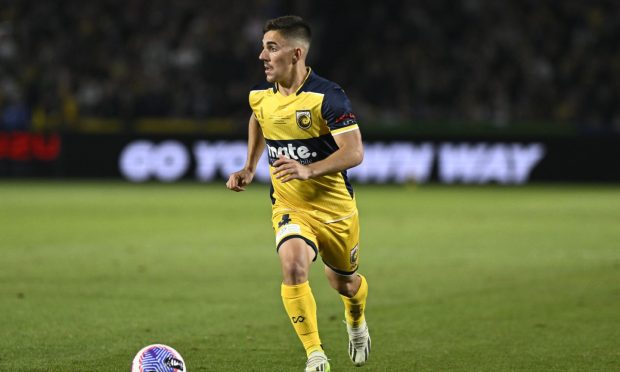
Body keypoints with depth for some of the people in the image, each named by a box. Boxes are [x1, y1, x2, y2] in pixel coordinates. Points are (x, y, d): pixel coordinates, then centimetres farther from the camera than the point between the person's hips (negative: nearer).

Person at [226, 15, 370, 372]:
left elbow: (355, 152, -24)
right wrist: (249, 168, 16)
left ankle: (357, 322, 55)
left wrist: (309, 170, -37)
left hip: (335, 207, -2)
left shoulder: (327, 96, -20)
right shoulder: (260, 96, -3)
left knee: (344, 282, 17)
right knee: (293, 266, -27)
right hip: (289, 206, 2)